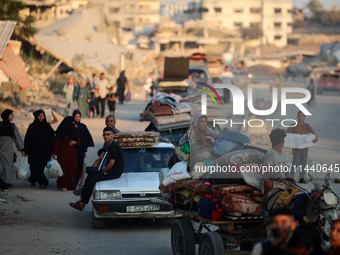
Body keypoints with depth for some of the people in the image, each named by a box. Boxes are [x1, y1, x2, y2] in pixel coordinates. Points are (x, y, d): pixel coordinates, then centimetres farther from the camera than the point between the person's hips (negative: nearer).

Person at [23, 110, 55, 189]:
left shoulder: (47, 126, 5)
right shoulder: (32, 126, 3)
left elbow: (52, 139, 4)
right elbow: (27, 139, 2)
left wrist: (52, 150, -3)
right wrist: (26, 151, -4)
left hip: (45, 150, 0)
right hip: (34, 150, 0)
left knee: (43, 166, -6)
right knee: (34, 166, 4)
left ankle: (43, 183, -3)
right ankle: (33, 181, 22)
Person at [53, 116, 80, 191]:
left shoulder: (74, 130, 12)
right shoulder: (61, 131, -3)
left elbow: (79, 141, 13)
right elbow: (57, 143, -5)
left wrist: (75, 142, -10)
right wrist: (55, 153, -11)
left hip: (72, 153, 4)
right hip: (63, 152, -4)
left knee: (73, 169, -2)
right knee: (64, 168, -10)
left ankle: (72, 185, 6)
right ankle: (64, 186, -6)